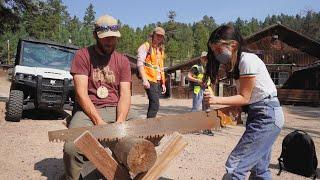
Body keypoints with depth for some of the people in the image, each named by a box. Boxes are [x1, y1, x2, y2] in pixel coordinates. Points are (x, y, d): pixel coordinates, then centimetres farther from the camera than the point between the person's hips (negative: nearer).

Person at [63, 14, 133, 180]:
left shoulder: (123, 61, 9)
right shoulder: (83, 56, 1)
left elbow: (125, 94, 0)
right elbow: (81, 93, -8)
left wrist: (119, 122, -18)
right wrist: (98, 121, -19)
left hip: (115, 110, 3)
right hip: (88, 110, -2)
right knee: (71, 148, -28)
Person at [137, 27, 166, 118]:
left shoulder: (161, 50, 21)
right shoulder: (146, 46, -1)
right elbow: (140, 63, -11)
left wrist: (163, 83, 18)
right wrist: (144, 79, -21)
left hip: (158, 81, 7)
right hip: (150, 80, -7)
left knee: (152, 104, 8)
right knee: (155, 104, -15)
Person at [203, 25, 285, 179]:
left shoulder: (247, 59, -17)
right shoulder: (236, 63, 11)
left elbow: (244, 98, -16)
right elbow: (246, 97, 8)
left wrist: (216, 100, -22)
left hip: (267, 115, -10)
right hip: (258, 114, 10)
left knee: (235, 165, -11)